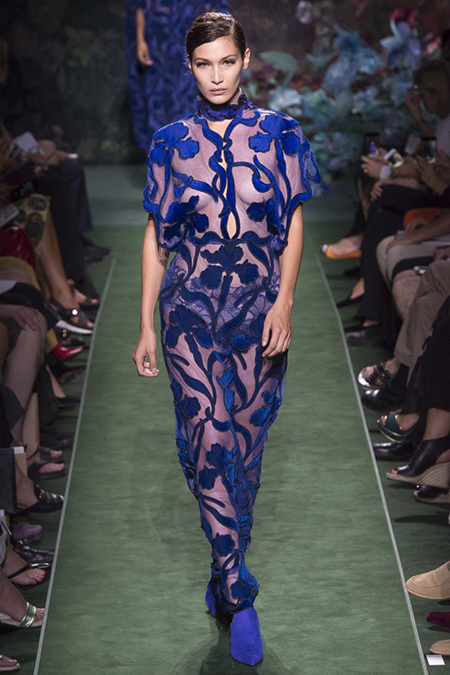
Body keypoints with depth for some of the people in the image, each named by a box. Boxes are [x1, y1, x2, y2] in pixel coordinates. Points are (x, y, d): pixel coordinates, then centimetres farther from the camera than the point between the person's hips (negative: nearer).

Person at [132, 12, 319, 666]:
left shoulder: (278, 134, 1)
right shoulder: (172, 142, 3)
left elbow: (293, 226, 2)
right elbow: (155, 236, 6)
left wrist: (284, 302, -10)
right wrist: (146, 324, 4)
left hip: (259, 313, 0)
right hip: (191, 312, 0)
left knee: (245, 442, 8)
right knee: (210, 444, -9)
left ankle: (226, 572, 28)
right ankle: (239, 596, -1)